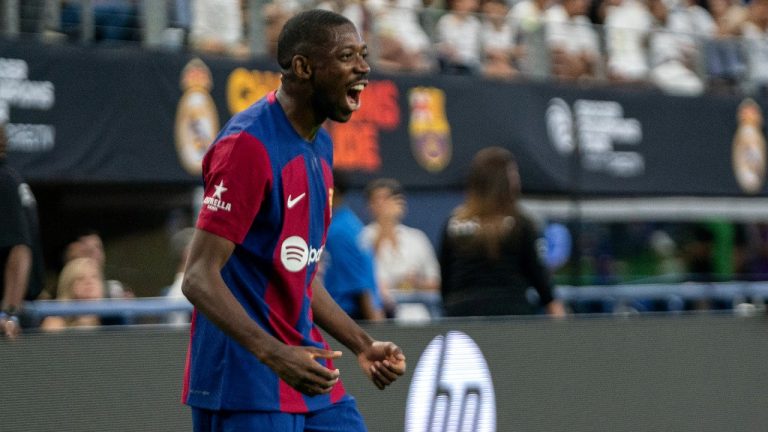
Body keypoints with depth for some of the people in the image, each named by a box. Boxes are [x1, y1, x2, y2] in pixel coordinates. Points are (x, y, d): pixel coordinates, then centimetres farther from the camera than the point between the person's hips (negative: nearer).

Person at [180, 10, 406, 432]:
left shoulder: (320, 145, 13)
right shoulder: (248, 144, -16)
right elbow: (199, 278, -21)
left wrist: (363, 346, 15)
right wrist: (275, 354, -31)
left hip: (308, 377, 9)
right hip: (245, 386, -9)